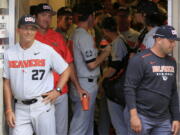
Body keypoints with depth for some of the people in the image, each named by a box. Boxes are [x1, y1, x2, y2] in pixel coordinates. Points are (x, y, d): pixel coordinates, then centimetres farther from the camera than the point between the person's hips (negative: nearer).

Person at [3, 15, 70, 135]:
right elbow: (7, 82, 9)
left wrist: (57, 90, -6)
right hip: (20, 108, 2)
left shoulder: (46, 50, -2)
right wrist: (9, 110, 4)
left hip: (42, 106, -2)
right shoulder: (9, 53, 7)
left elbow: (66, 70, 6)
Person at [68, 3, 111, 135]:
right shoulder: (85, 36, -16)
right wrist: (105, 52, -4)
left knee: (88, 122, 17)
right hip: (86, 84, -10)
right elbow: (92, 64, -18)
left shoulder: (76, 34, 11)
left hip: (79, 83, 10)